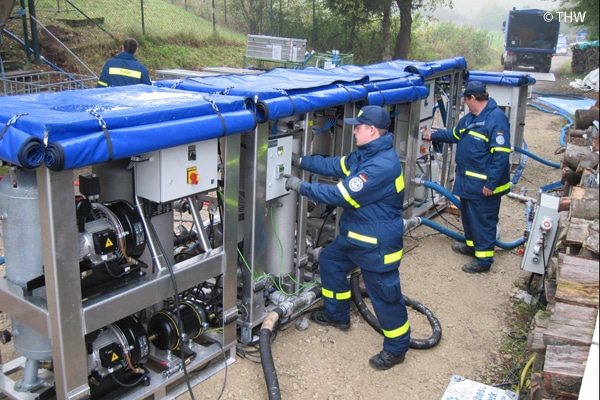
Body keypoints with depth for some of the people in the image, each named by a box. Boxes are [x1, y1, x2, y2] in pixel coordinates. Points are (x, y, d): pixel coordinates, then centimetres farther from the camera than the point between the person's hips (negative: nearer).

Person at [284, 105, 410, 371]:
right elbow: (335, 165, 14)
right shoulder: (365, 154, 3)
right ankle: (337, 314, 42)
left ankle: (396, 348, 22)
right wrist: (300, 161, 9)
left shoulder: (382, 166, -30)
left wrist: (302, 187, -20)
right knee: (329, 261, 24)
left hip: (378, 243, -11)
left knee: (385, 295, 2)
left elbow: (342, 195, -29)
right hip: (354, 234, 11)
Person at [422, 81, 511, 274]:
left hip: (484, 184, -10)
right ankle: (471, 244, 42)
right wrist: (432, 137, 37)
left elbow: (501, 154, -25)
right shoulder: (470, 118, 11)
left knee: (483, 220, -1)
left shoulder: (496, 118, -21)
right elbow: (454, 135, 31)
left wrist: (491, 183, -25)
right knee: (467, 214, 23)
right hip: (468, 179, 10)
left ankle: (484, 259, 8)